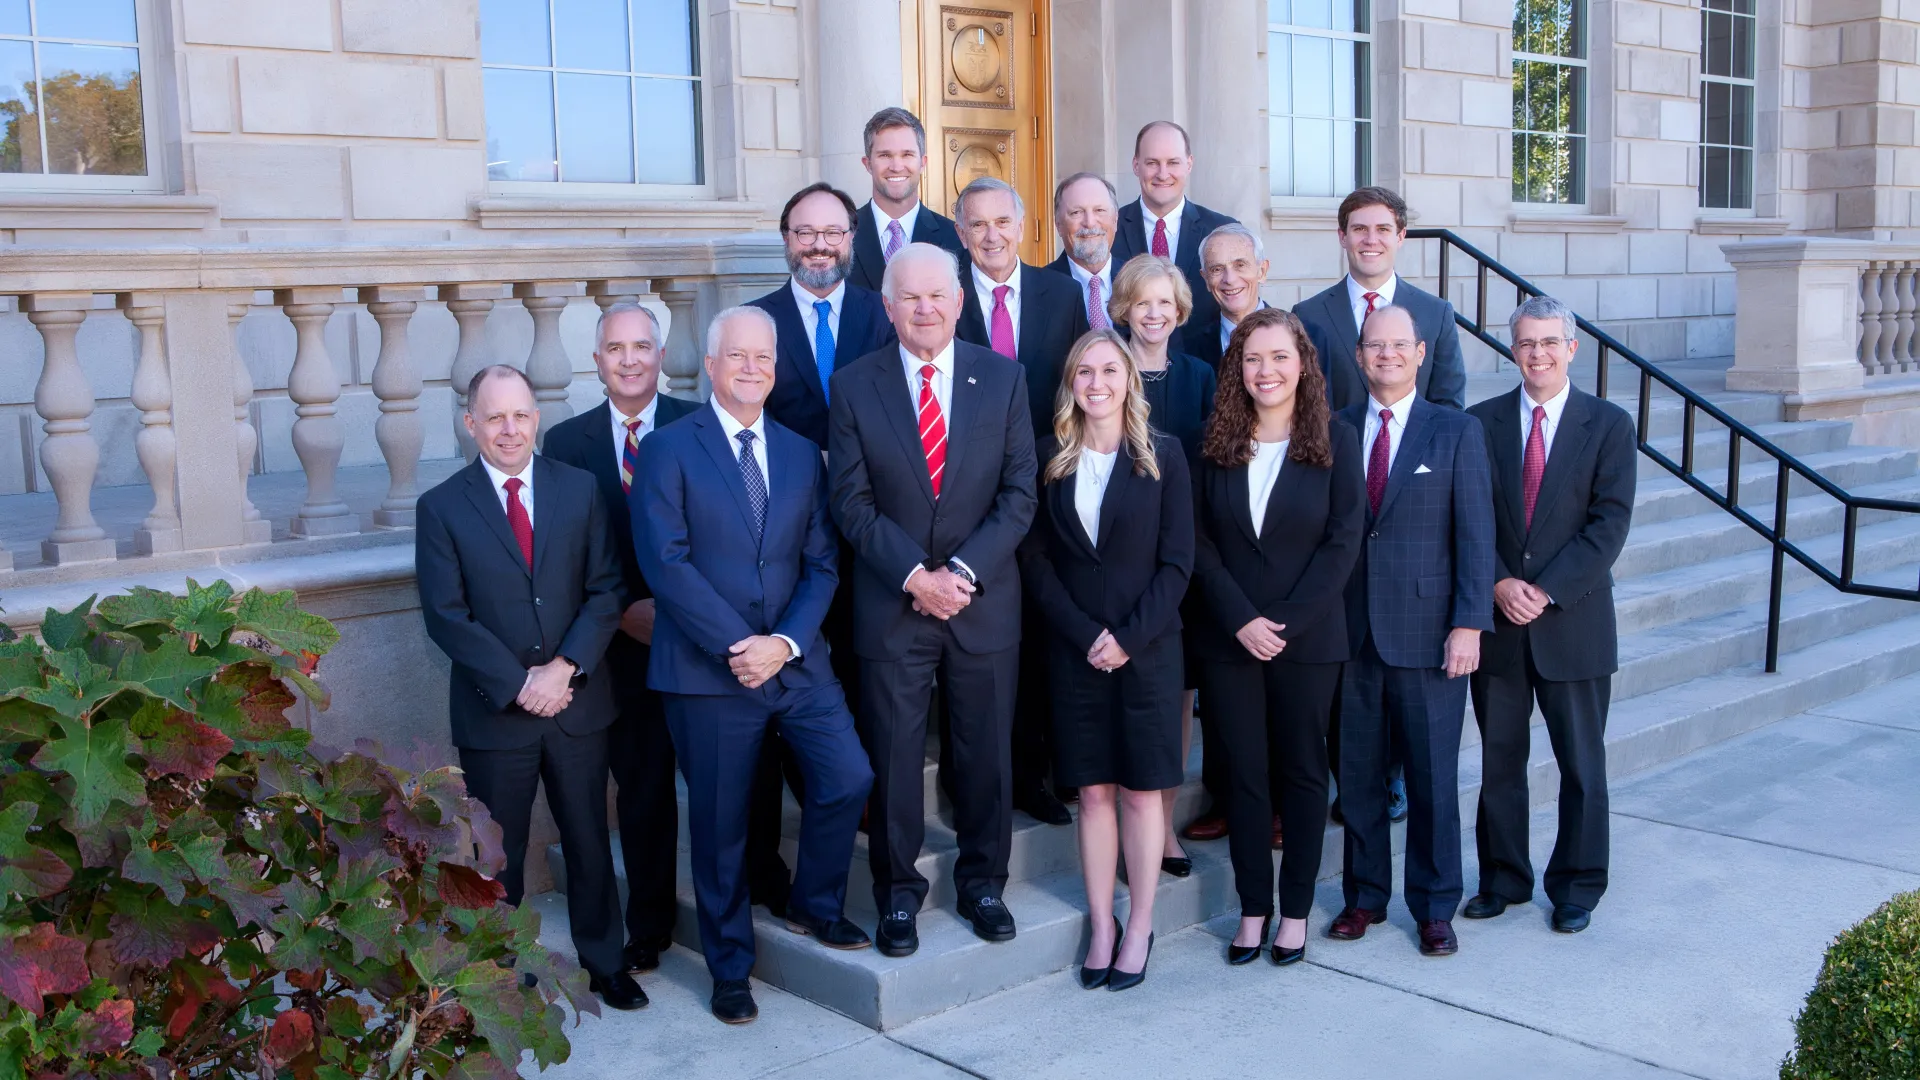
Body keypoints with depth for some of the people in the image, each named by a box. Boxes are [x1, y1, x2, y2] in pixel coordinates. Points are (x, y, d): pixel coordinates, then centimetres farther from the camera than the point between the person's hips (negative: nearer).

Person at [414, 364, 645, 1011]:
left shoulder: (580, 490, 3)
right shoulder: (442, 507, -3)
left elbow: (606, 591, -2)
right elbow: (447, 616, -8)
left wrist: (565, 667, -15)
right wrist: (519, 683, -15)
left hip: (578, 700, 2)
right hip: (494, 711, -2)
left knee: (590, 839, 13)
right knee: (497, 854, 11)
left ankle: (604, 962, 28)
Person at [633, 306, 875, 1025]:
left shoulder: (802, 455, 12)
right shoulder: (669, 450, -2)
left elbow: (820, 564, 6)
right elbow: (667, 561, -11)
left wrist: (785, 643, -10)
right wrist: (736, 645, -16)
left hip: (796, 661, 4)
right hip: (707, 669, -3)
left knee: (849, 778, -8)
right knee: (719, 822, 6)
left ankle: (814, 906, 20)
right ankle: (730, 968, 25)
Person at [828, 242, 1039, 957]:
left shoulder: (1003, 379, 3)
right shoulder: (854, 386, -1)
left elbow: (1019, 495, -1)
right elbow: (853, 503, -4)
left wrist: (963, 571, -13)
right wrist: (915, 576, -14)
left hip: (985, 601, 1)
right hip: (890, 605, -1)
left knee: (986, 751, 10)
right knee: (893, 756, 5)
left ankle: (982, 879, 28)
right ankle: (898, 890, 22)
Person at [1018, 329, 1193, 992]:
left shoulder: (1163, 456, 1)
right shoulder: (1049, 458, 4)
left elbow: (1177, 562, -3)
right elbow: (1035, 558, 1)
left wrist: (1129, 637, -12)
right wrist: (1084, 632, -9)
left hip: (1147, 648, -1)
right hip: (1075, 651, 1)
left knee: (1141, 789, 4)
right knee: (1092, 791, 5)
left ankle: (1139, 929, 14)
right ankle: (1102, 925, 15)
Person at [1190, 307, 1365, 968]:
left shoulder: (1336, 440, -1)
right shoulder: (1214, 442, 3)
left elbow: (1343, 541, -6)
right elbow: (1199, 542, -1)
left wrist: (1286, 621, -13)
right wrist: (1242, 620, -12)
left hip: (1309, 637, -1)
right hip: (1228, 639, 1)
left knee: (1302, 772, 8)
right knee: (1244, 775, 7)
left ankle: (1296, 911, 19)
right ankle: (1252, 910, 17)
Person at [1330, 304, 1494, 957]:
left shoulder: (1457, 432, 2)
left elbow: (1475, 536, -3)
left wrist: (1470, 624, -11)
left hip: (1428, 634, -2)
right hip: (1349, 633, 2)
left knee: (1433, 777, 6)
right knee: (1357, 774, 10)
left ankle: (1435, 908, 20)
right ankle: (1364, 896, 26)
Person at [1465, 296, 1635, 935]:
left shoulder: (1609, 425, -1)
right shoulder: (1481, 422, 4)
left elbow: (1609, 523, -8)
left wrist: (1547, 591, -16)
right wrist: (1499, 584, -14)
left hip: (1573, 621, -2)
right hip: (1497, 619, 2)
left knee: (1582, 766, 8)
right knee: (1499, 761, 10)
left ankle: (1577, 888, 22)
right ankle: (1503, 880, 24)